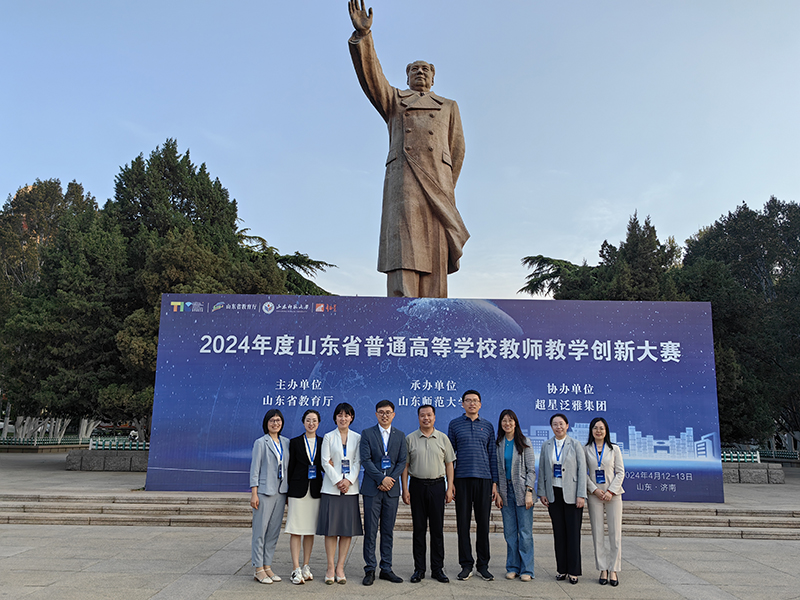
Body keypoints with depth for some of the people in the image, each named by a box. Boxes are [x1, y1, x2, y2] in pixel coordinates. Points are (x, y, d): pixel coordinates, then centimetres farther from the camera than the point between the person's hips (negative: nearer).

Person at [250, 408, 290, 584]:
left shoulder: (286, 443, 10)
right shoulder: (261, 443, -3)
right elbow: (255, 469, -5)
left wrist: (289, 492, 11)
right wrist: (254, 493, -10)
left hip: (281, 491, 5)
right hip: (264, 491, -5)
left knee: (274, 531, 8)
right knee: (260, 530, 0)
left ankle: (267, 566, 18)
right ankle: (259, 569, 8)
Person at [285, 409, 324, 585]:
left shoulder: (323, 442, 8)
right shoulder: (295, 442, 3)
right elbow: (291, 467, 3)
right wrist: (289, 490, 0)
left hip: (316, 490, 2)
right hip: (298, 489, -2)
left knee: (310, 530, 7)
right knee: (296, 530, -3)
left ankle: (306, 566, 17)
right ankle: (296, 569, 1)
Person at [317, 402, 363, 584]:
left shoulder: (357, 438, 8)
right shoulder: (328, 437, 5)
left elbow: (358, 462, 3)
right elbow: (325, 462, -1)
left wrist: (348, 480, -10)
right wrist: (338, 481, -10)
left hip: (350, 488, 2)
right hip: (331, 487, -1)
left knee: (348, 529, 2)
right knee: (331, 528, 0)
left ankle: (340, 568, 11)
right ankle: (330, 568, 9)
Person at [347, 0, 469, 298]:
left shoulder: (448, 107, 30)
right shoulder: (394, 100, 27)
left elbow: (456, 151, 22)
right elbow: (370, 74, 10)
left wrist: (446, 189, 13)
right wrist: (362, 34, -6)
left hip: (438, 182, 2)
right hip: (402, 178, -1)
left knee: (435, 259, -8)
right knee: (404, 250, -19)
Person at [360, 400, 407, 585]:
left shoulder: (400, 435, 10)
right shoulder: (367, 433, 2)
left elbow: (402, 462, 6)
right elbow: (365, 460, -5)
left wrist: (391, 479, -9)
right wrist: (381, 479, -13)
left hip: (392, 489, 2)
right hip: (372, 488, -2)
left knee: (388, 530, 8)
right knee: (370, 530, 0)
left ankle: (386, 569, 16)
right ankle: (369, 570, 9)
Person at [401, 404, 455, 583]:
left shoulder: (443, 438, 6)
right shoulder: (410, 439, 3)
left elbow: (449, 464, 8)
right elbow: (405, 465, 4)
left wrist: (450, 488, 1)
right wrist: (405, 489, -3)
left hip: (437, 486, 1)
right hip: (417, 486, 0)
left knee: (437, 528, 4)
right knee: (418, 528, 4)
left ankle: (437, 569, 14)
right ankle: (419, 569, 14)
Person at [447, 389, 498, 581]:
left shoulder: (487, 426, 10)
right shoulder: (454, 424, 6)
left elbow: (492, 455, 10)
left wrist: (495, 482, 3)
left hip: (484, 479, 1)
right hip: (462, 479, -1)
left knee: (483, 523, 4)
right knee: (463, 523, 2)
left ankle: (483, 565, 15)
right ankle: (466, 565, 12)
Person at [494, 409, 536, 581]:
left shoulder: (524, 442, 0)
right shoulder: (498, 444, 7)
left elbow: (531, 469, -2)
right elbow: (496, 470, 9)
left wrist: (529, 492, -10)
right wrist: (497, 493, 2)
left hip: (521, 490, -3)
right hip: (505, 490, 3)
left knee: (525, 531, -2)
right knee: (509, 532, 6)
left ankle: (526, 569, 6)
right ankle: (512, 567, 16)